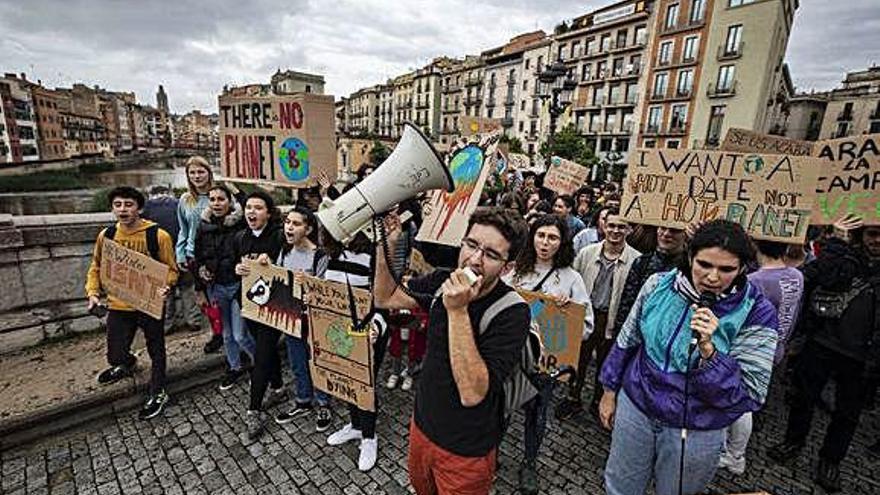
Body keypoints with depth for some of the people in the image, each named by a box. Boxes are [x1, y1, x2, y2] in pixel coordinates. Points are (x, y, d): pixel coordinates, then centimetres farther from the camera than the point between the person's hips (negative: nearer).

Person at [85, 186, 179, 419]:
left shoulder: (158, 235, -13)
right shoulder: (106, 235, -1)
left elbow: (171, 269, -7)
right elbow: (96, 267, 11)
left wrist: (166, 287, -26)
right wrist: (93, 292, -3)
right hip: (119, 305, 3)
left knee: (156, 350, 11)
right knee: (115, 355, 11)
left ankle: (158, 393, 31)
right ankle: (126, 364, 49)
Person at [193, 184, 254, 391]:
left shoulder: (241, 224, -12)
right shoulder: (204, 226, 4)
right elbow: (198, 256, 15)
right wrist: (200, 270, -2)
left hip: (238, 285, -5)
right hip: (215, 287, 5)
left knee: (240, 335, -2)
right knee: (226, 333, 18)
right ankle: (235, 367, 38)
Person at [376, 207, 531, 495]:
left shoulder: (513, 312, -28)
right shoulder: (443, 282, -12)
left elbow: (472, 393, -33)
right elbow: (385, 299, 0)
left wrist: (457, 311, -39)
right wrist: (385, 246, -15)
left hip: (464, 451, -5)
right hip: (422, 423, 6)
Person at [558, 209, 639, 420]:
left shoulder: (637, 260, -9)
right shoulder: (587, 253, -1)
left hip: (614, 321, -1)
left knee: (605, 364, 17)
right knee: (578, 359, 15)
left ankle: (598, 402, 40)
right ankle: (573, 398, 36)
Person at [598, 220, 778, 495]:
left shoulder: (756, 312, -17)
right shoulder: (659, 285, -11)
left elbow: (750, 396, -17)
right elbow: (627, 341, 1)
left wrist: (707, 349, -32)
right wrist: (610, 391, 7)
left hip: (696, 430, -1)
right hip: (634, 406, 2)